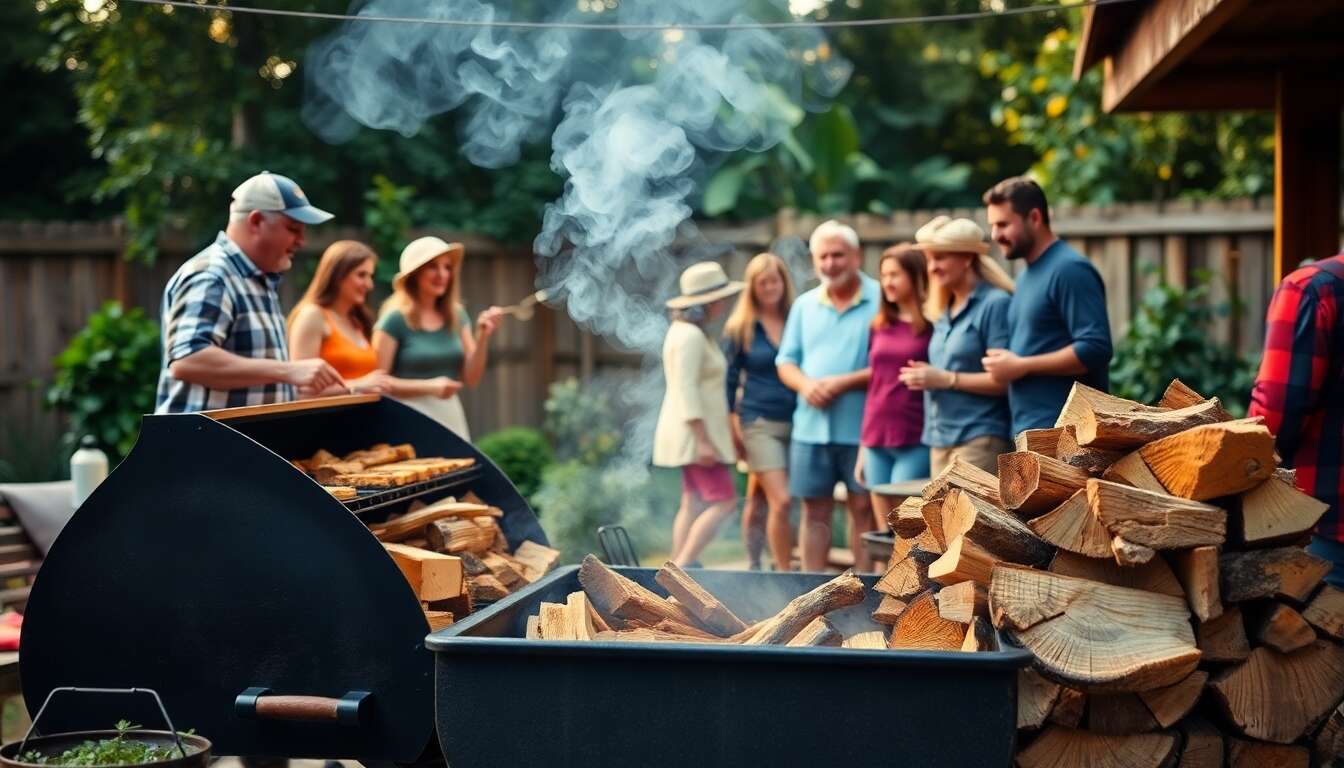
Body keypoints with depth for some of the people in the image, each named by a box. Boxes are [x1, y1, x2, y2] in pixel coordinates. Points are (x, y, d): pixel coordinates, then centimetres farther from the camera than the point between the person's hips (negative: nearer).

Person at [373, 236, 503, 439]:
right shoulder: (395, 320, -8)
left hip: (451, 415, 5)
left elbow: (471, 378, 6)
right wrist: (429, 387, -19)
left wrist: (483, 337, -7)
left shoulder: (457, 315, 8)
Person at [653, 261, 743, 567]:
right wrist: (703, 440, -24)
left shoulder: (686, 331, 16)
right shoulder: (690, 336, -16)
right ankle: (682, 568, -13)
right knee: (723, 502, -11)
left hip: (692, 435, 10)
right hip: (695, 431, -10)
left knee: (693, 505, 10)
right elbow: (686, 391, -22)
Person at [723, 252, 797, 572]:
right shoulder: (740, 328, 1)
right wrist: (733, 430, -2)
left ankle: (754, 567, 22)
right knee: (781, 501, -12)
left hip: (796, 422, 3)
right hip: (759, 423, -3)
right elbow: (729, 380, 3)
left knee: (759, 500, 10)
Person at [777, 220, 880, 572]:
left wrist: (844, 383, -17)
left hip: (861, 427, -5)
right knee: (814, 510, 9)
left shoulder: (880, 300, -5)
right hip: (811, 427, 5)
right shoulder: (804, 305, 13)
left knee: (863, 508, 3)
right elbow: (786, 362, 14)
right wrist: (805, 384, -8)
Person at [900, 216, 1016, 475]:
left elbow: (1005, 379, -15)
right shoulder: (945, 312, 17)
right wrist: (924, 377, 10)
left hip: (979, 437, -8)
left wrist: (946, 379, -15)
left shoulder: (995, 304, -8)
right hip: (941, 439, 8)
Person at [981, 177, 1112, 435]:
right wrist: (1003, 362, 8)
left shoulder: (1069, 269, -11)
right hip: (1029, 432, 9)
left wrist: (1021, 366, -15)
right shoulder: (1028, 274, 19)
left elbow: (1094, 348, -19)